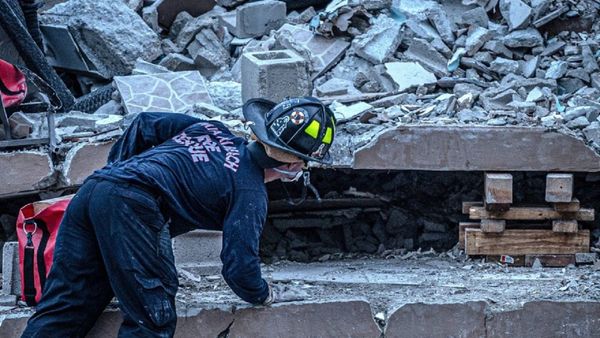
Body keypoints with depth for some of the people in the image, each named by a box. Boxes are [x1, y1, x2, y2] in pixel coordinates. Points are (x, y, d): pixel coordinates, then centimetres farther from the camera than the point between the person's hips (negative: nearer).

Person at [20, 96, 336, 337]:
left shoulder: (212, 130, 24)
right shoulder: (251, 193, 3)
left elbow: (145, 124, 27)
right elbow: (239, 265, 1)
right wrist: (263, 295, 21)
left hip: (93, 185, 8)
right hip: (131, 207, -8)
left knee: (60, 310, 8)